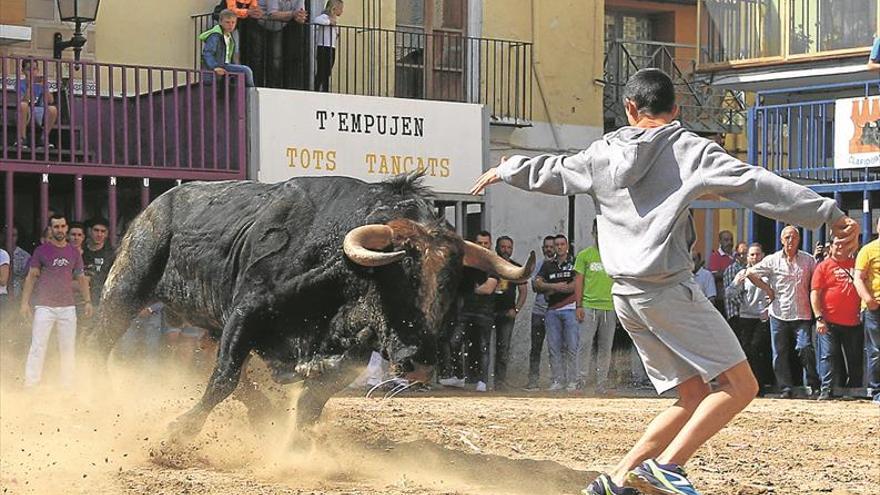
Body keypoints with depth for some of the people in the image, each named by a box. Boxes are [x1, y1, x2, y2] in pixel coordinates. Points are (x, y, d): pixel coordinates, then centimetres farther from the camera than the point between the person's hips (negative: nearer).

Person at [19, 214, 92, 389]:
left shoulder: (74, 253, 11)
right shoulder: (42, 250, 1)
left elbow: (81, 278, 16)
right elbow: (31, 277, 1)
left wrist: (88, 301, 5)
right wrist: (25, 303, -6)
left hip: (67, 307, 3)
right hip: (44, 307, -3)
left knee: (68, 348, 4)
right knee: (38, 347, -8)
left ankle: (67, 386, 10)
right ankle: (30, 385, -9)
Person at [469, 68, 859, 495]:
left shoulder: (603, 153, 12)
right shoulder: (688, 149, -4)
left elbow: (551, 172, 28)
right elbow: (755, 185, -11)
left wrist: (505, 170, 49)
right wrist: (830, 215, -12)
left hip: (624, 296, 7)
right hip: (669, 289, -7)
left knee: (694, 397, 13)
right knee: (740, 386, -5)